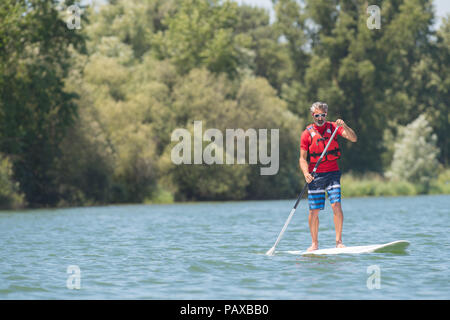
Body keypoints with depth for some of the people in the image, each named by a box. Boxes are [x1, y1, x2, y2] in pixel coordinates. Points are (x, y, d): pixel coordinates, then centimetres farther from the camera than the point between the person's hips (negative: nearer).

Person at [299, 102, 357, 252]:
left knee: (336, 205, -13)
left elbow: (353, 139, -7)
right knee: (314, 211, 1)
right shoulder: (307, 133, 1)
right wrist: (306, 173, -17)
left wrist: (344, 127, -24)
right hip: (315, 175, 0)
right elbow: (302, 158, 1)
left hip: (332, 173, 0)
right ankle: (315, 243, 13)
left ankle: (338, 240, -6)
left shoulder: (333, 127, 4)